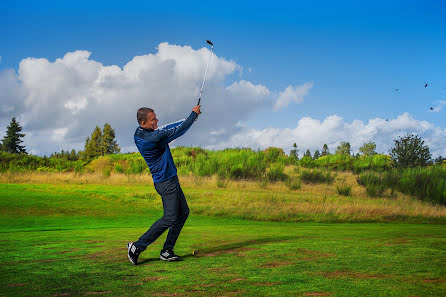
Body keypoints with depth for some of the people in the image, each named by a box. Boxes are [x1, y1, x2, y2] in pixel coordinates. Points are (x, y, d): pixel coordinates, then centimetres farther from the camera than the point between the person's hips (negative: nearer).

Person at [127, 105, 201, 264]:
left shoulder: (140, 133, 4)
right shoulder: (153, 137, -24)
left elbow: (167, 128, 16)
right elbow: (177, 131, -16)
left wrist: (189, 118, 13)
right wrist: (194, 114, -1)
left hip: (170, 180, 10)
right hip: (166, 182, -10)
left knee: (183, 212, 12)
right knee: (170, 218, -7)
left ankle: (167, 250, 16)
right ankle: (138, 246, 0)